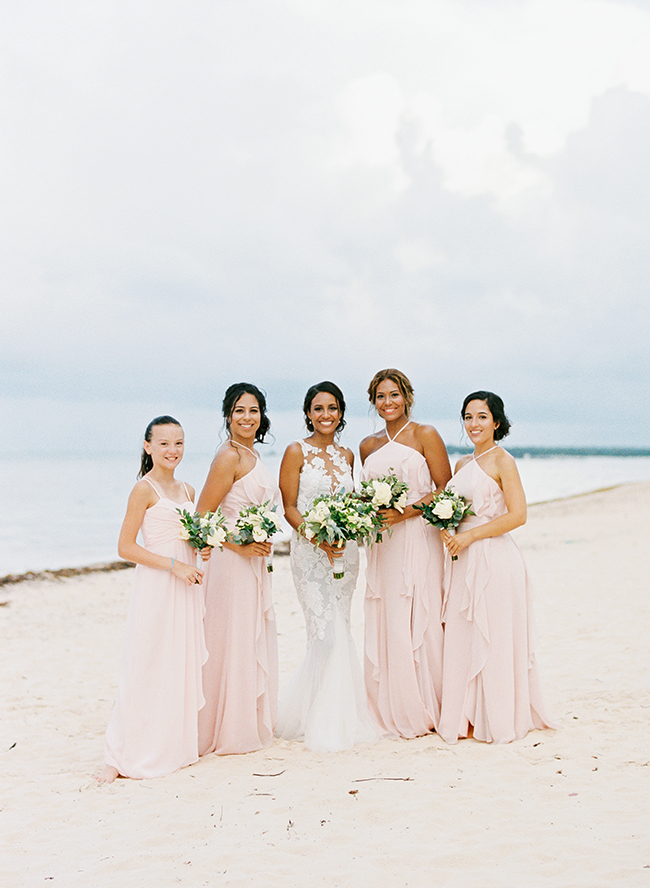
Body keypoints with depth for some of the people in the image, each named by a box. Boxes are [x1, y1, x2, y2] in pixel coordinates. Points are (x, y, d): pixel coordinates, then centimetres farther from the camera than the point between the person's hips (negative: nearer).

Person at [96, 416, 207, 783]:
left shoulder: (187, 490, 12)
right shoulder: (144, 490, -8)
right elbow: (126, 547, -12)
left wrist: (194, 568, 2)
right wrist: (173, 565, -17)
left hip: (186, 587, 7)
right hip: (155, 587, -7)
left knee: (184, 666, 10)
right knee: (146, 669, -5)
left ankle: (178, 743, 22)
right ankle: (122, 756, 2)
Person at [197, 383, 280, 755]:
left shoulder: (251, 456, 12)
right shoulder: (229, 457, -15)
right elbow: (202, 516, -16)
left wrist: (263, 545, 17)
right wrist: (240, 545, -20)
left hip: (255, 563, 9)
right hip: (233, 563, -9)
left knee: (256, 639, 15)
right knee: (233, 642, -2)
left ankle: (253, 723, 27)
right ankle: (229, 732, 9)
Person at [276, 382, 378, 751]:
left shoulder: (347, 455, 13)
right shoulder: (297, 452, -3)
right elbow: (289, 508, -7)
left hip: (345, 551, 5)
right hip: (310, 550, -5)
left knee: (339, 632, 7)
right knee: (327, 632, -10)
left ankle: (341, 716, 20)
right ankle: (325, 724, 2)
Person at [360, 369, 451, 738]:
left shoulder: (425, 435, 1)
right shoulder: (369, 446, 16)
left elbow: (446, 490, -4)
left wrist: (405, 512, -14)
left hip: (418, 538, -5)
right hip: (382, 543, 5)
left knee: (418, 622, -5)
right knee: (383, 624, 0)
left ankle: (425, 712, 5)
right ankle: (395, 713, 9)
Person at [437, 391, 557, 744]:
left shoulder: (502, 461, -7)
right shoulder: (463, 464, 15)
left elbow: (517, 515, -14)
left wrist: (469, 536, -14)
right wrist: (446, 530, 1)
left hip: (495, 559, -7)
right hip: (463, 560, 7)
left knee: (492, 638, -2)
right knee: (462, 637, 7)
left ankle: (495, 719, 8)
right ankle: (468, 716, 16)